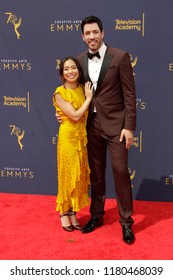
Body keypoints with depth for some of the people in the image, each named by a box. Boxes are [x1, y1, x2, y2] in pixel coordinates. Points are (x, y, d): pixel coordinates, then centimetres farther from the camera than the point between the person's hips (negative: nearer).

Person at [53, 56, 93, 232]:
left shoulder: (82, 89, 6)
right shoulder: (59, 93, -11)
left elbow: (87, 114, 9)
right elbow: (75, 116, -18)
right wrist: (88, 98, -11)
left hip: (83, 137, 6)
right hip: (68, 137, -5)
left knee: (80, 175, 10)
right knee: (68, 175, 3)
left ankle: (73, 213, 22)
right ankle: (64, 213, 19)